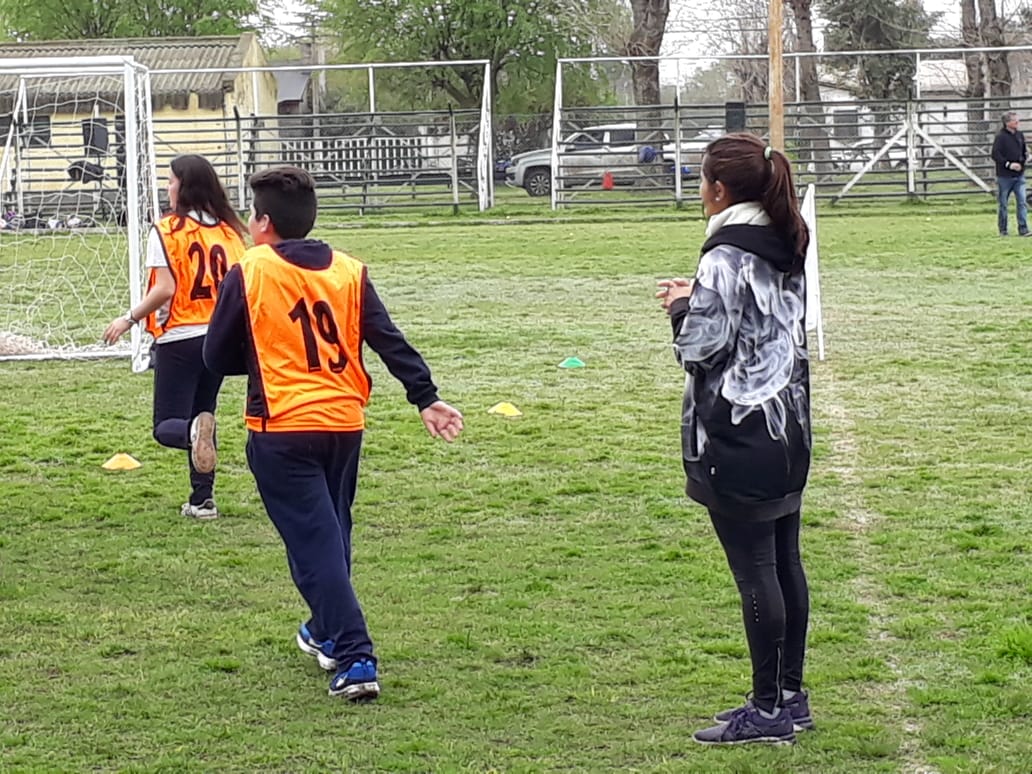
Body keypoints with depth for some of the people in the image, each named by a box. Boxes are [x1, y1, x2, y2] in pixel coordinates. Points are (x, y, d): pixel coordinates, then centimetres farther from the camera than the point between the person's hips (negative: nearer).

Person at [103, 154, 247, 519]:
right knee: (202, 413, 19)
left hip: (179, 339, -5)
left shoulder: (167, 230, -10)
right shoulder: (229, 230, 4)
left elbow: (165, 288, -16)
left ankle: (194, 432, -32)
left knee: (168, 426, 2)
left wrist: (129, 319, -4)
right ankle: (203, 498, 14)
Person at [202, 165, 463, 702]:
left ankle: (354, 660, -15)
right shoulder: (349, 271, 6)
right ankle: (328, 632, 40)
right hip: (345, 422, 5)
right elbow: (390, 342, 0)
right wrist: (426, 397, -1)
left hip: (281, 430, -5)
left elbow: (216, 357, 1)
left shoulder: (247, 275, -5)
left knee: (315, 543, -6)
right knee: (333, 532, 23)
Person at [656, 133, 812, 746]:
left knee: (754, 569, -3)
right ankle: (791, 695, 22)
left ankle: (769, 710, 3)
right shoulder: (787, 249, 10)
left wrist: (682, 307, 1)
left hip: (738, 435, -9)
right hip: (787, 427, 9)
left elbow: (702, 345, -18)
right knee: (785, 561, 14)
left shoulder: (726, 258, -17)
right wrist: (700, 300, 12)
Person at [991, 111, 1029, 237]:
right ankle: (1003, 230, 16)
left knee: (1022, 202, -4)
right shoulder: (1000, 136, -11)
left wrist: (1025, 156, -2)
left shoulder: (1019, 135, 8)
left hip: (1019, 175, 5)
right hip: (1004, 176, -5)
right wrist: (1008, 164, -22)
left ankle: (1023, 229, -3)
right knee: (1002, 204, 6)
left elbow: (1024, 150, 21)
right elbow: (995, 155, -15)